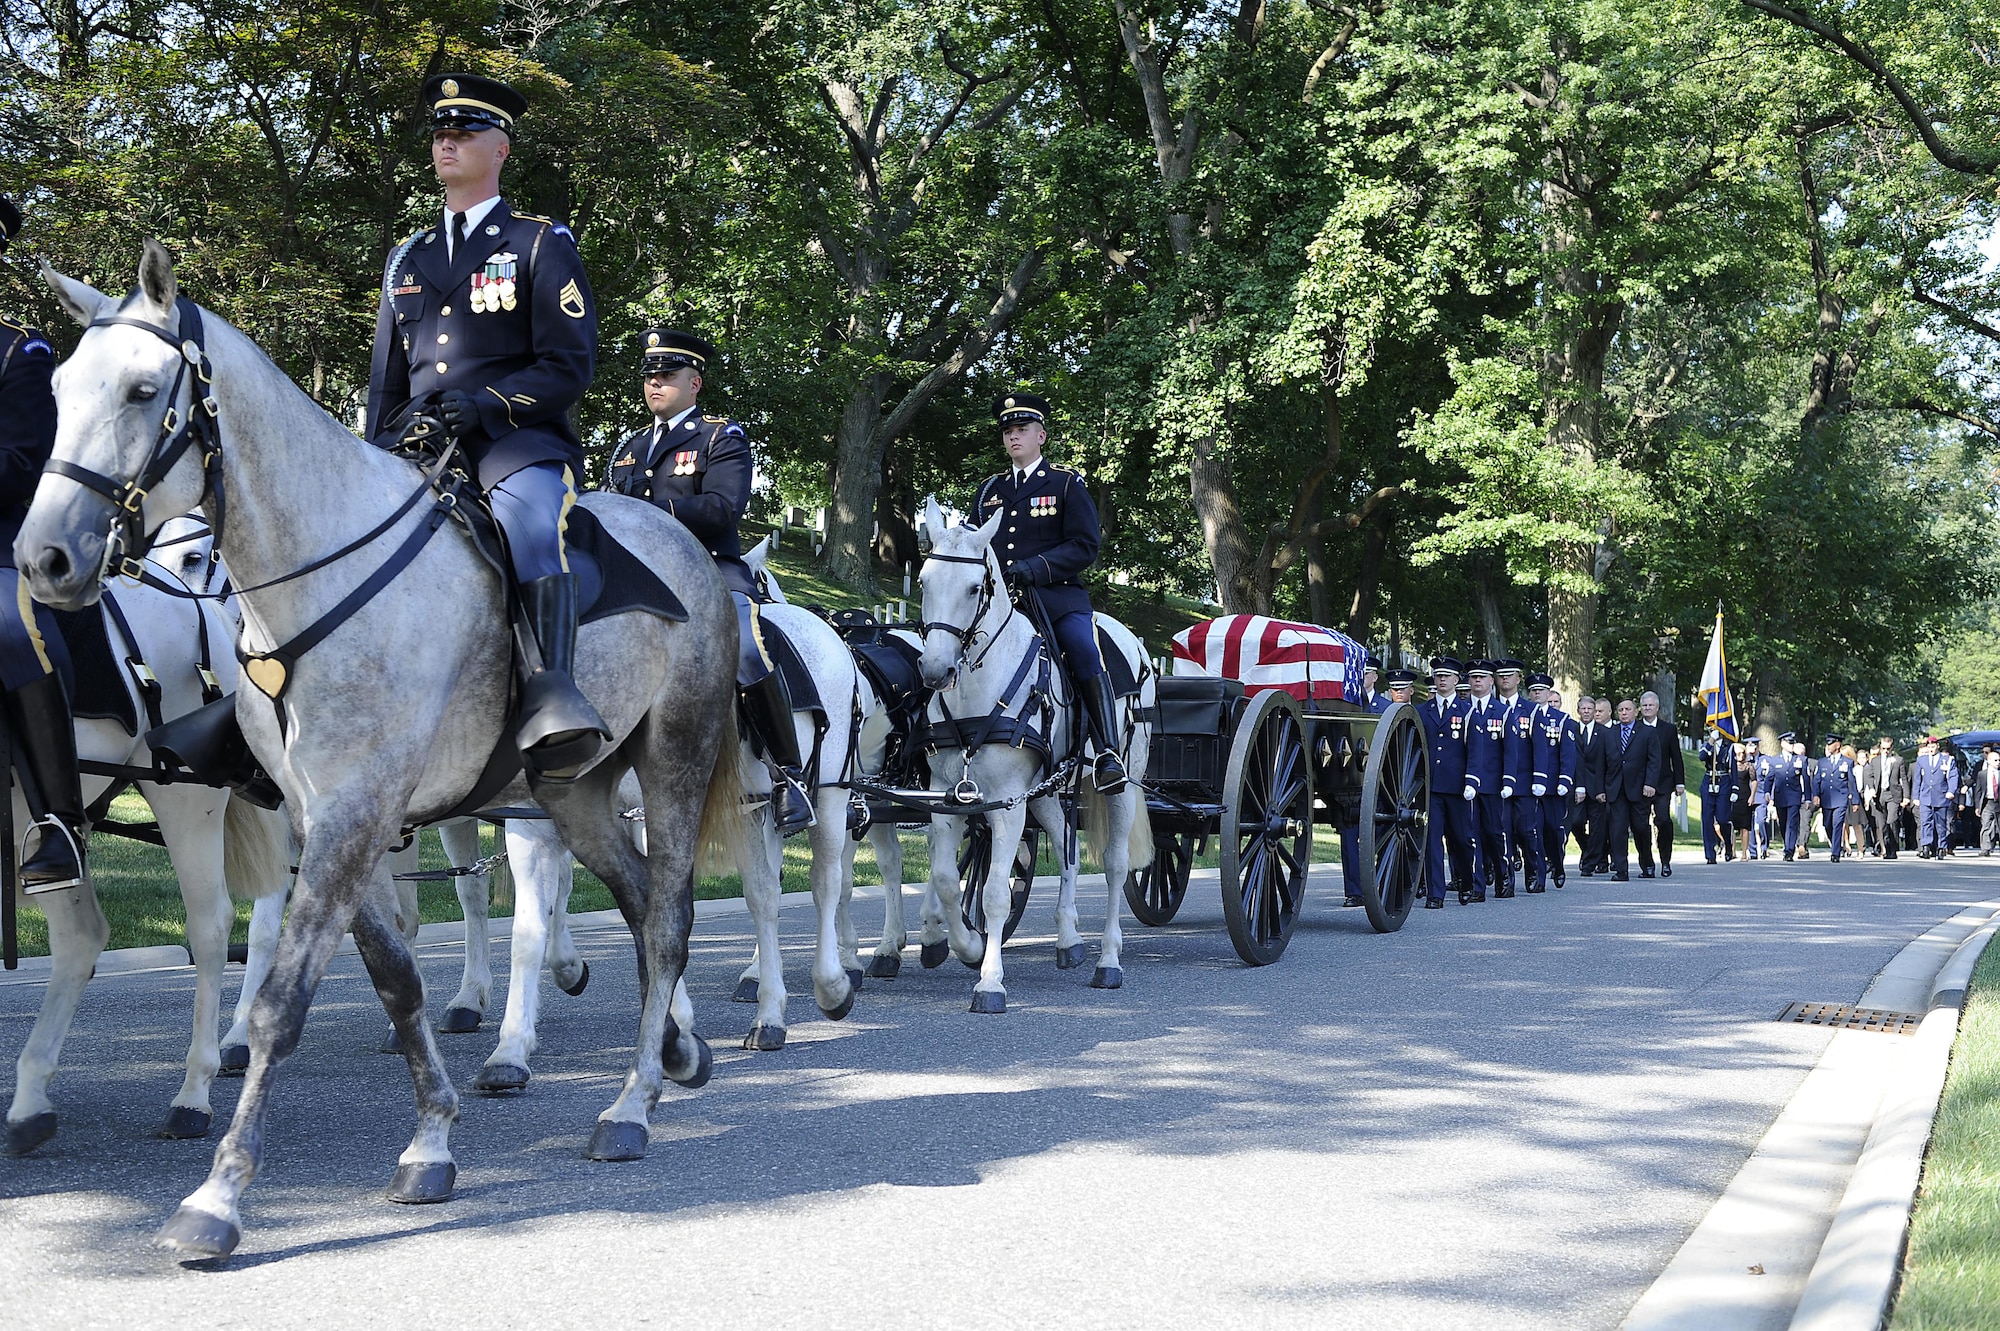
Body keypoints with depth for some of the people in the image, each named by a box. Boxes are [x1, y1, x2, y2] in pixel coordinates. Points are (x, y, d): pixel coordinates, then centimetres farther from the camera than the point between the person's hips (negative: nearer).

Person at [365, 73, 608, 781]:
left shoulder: (540, 243, 9)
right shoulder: (407, 258, 25)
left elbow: (570, 365, -1)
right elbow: (386, 382, 27)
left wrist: (485, 406, -17)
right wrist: (384, 455, 8)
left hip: (518, 438, -6)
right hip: (419, 450, 6)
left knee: (527, 510, -38)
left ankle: (552, 698, -53)